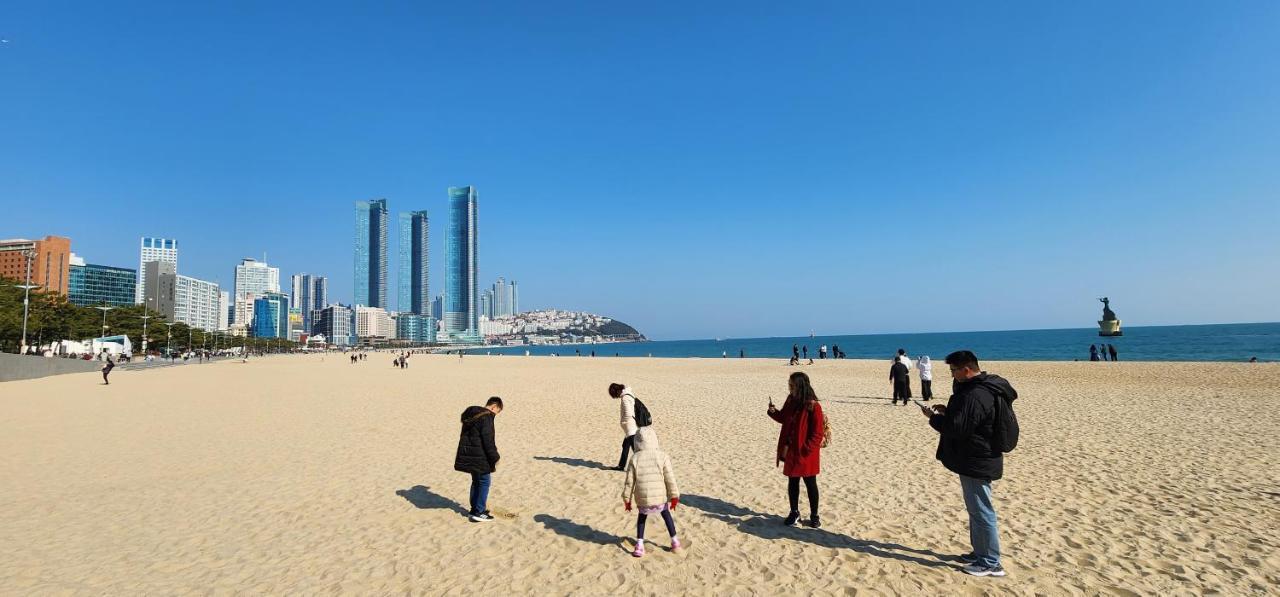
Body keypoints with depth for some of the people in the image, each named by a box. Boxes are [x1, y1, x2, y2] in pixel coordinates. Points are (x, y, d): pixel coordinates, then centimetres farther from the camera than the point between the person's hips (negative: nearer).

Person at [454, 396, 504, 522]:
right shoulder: (486, 417, -18)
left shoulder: (471, 414, 12)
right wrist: (495, 458, -12)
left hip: (469, 455, 9)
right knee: (484, 481, 2)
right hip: (480, 457, -9)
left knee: (476, 481, 20)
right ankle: (478, 513, 4)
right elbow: (488, 440, -21)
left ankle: (475, 509, 28)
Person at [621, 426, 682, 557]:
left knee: (641, 517, 26)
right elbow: (670, 479, -5)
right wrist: (674, 496, 4)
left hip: (643, 498, 0)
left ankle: (639, 546, 18)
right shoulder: (662, 456, -6)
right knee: (666, 515, 26)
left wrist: (627, 499, 10)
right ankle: (675, 543, 31)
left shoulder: (635, 459, -5)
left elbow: (629, 481, -1)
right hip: (661, 497, 0)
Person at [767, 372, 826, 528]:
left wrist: (806, 450, -17)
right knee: (792, 482, 14)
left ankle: (814, 515, 24)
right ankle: (794, 512, 28)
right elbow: (784, 419, 15)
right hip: (791, 451, 6)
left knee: (810, 484, 8)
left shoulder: (813, 406, -20)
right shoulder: (790, 401, 1)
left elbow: (818, 433, -17)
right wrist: (773, 411, -5)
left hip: (806, 453, -6)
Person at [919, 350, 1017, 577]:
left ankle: (991, 563, 11)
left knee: (981, 512, 0)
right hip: (976, 460, 11)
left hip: (976, 464, -11)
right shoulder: (982, 388, 9)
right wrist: (948, 411, 9)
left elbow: (958, 428, -25)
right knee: (976, 509, 20)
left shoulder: (975, 395, -26)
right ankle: (980, 553, 33)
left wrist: (933, 417, -11)